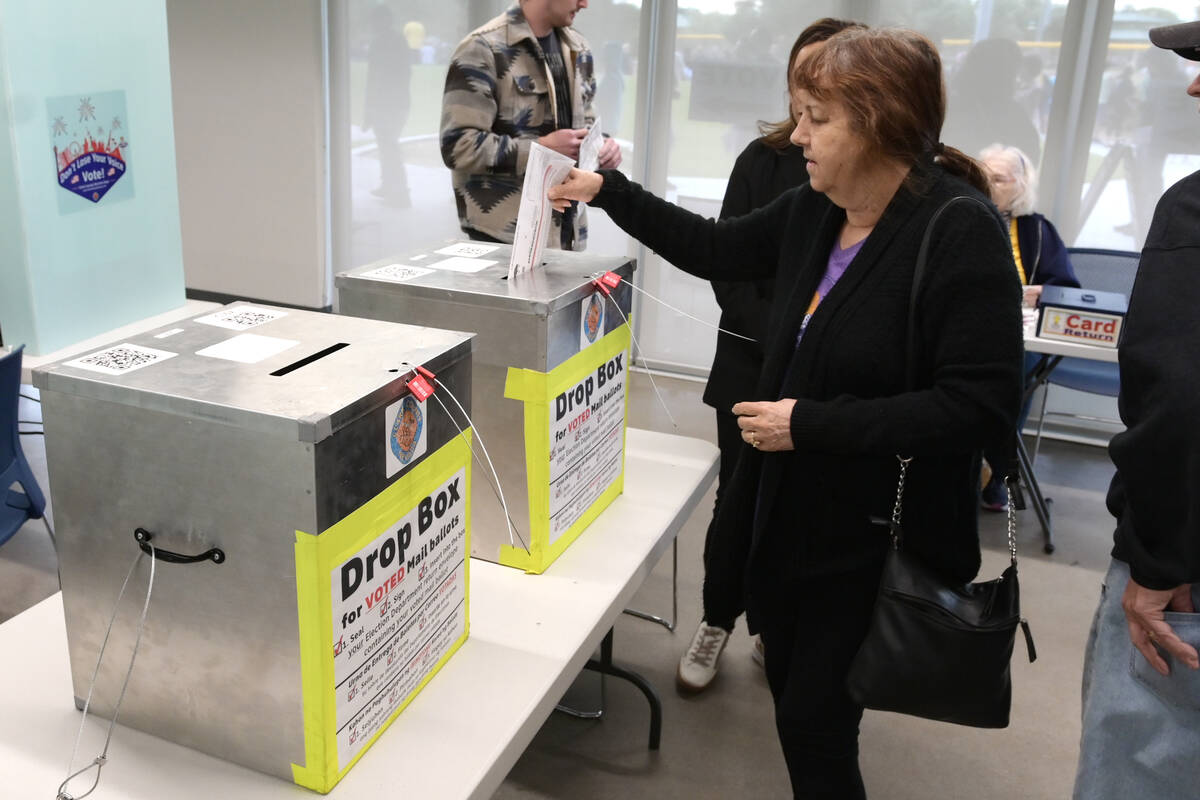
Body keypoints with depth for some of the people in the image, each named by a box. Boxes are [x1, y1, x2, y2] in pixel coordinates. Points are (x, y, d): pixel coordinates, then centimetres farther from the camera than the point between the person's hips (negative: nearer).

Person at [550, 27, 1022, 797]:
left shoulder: (961, 233, -21)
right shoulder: (812, 211, 1)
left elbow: (981, 404, -25)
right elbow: (717, 250, 17)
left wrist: (811, 425, -25)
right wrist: (608, 192, 12)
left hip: (875, 536, -7)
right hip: (790, 510, 7)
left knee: (815, 725, 4)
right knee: (793, 695, 21)